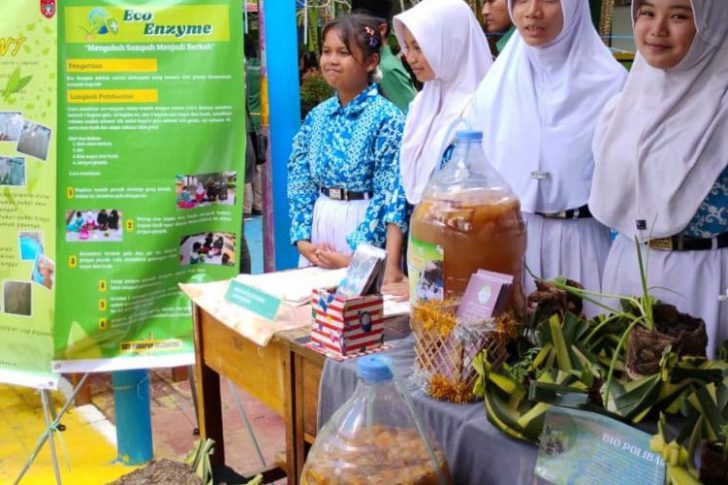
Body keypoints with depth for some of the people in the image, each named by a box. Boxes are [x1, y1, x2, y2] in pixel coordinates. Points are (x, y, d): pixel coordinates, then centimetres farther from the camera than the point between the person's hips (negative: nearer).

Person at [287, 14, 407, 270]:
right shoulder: (317, 116, 5)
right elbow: (300, 182, 7)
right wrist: (302, 239, -4)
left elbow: (391, 196, -15)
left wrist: (356, 255, -17)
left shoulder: (387, 117, -13)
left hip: (363, 228, -5)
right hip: (320, 224, 5)